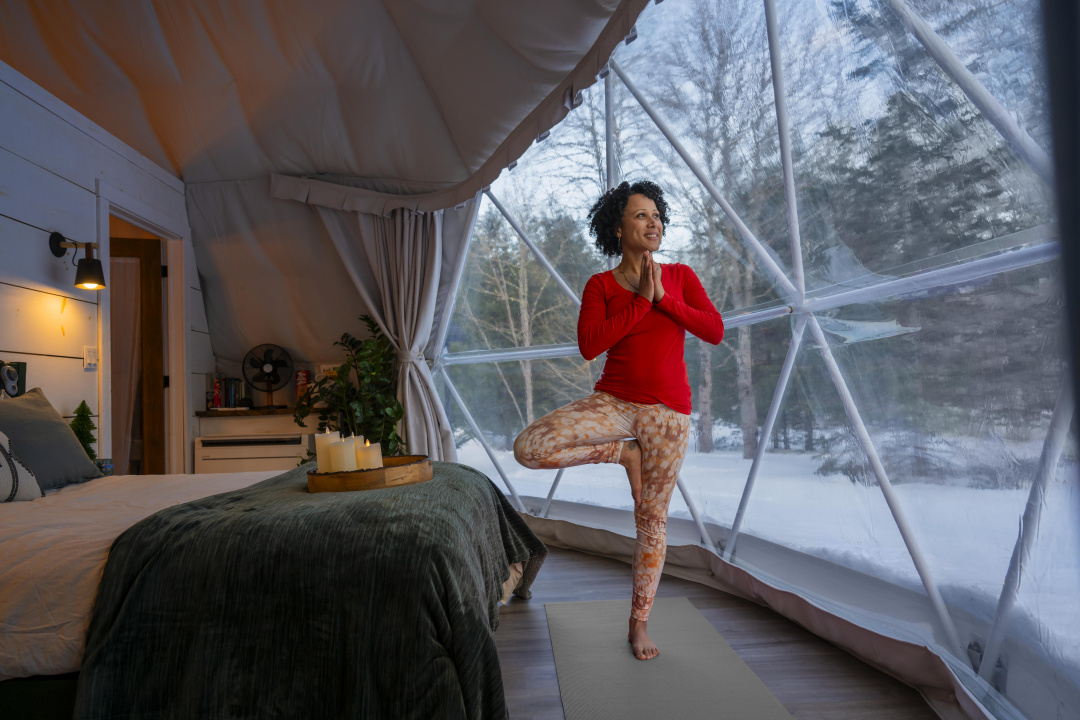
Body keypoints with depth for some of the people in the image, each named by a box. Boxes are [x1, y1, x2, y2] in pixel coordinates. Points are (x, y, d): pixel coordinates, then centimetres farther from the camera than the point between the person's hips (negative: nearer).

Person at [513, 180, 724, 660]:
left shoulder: (680, 277, 8)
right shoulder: (600, 286, 2)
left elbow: (715, 331, -3)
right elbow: (589, 345, -13)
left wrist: (665, 298, -11)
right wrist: (640, 301, -13)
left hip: (668, 412, 1)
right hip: (613, 401, 0)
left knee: (652, 517, 6)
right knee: (529, 447, -21)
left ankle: (639, 622, 26)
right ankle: (624, 452, 0)